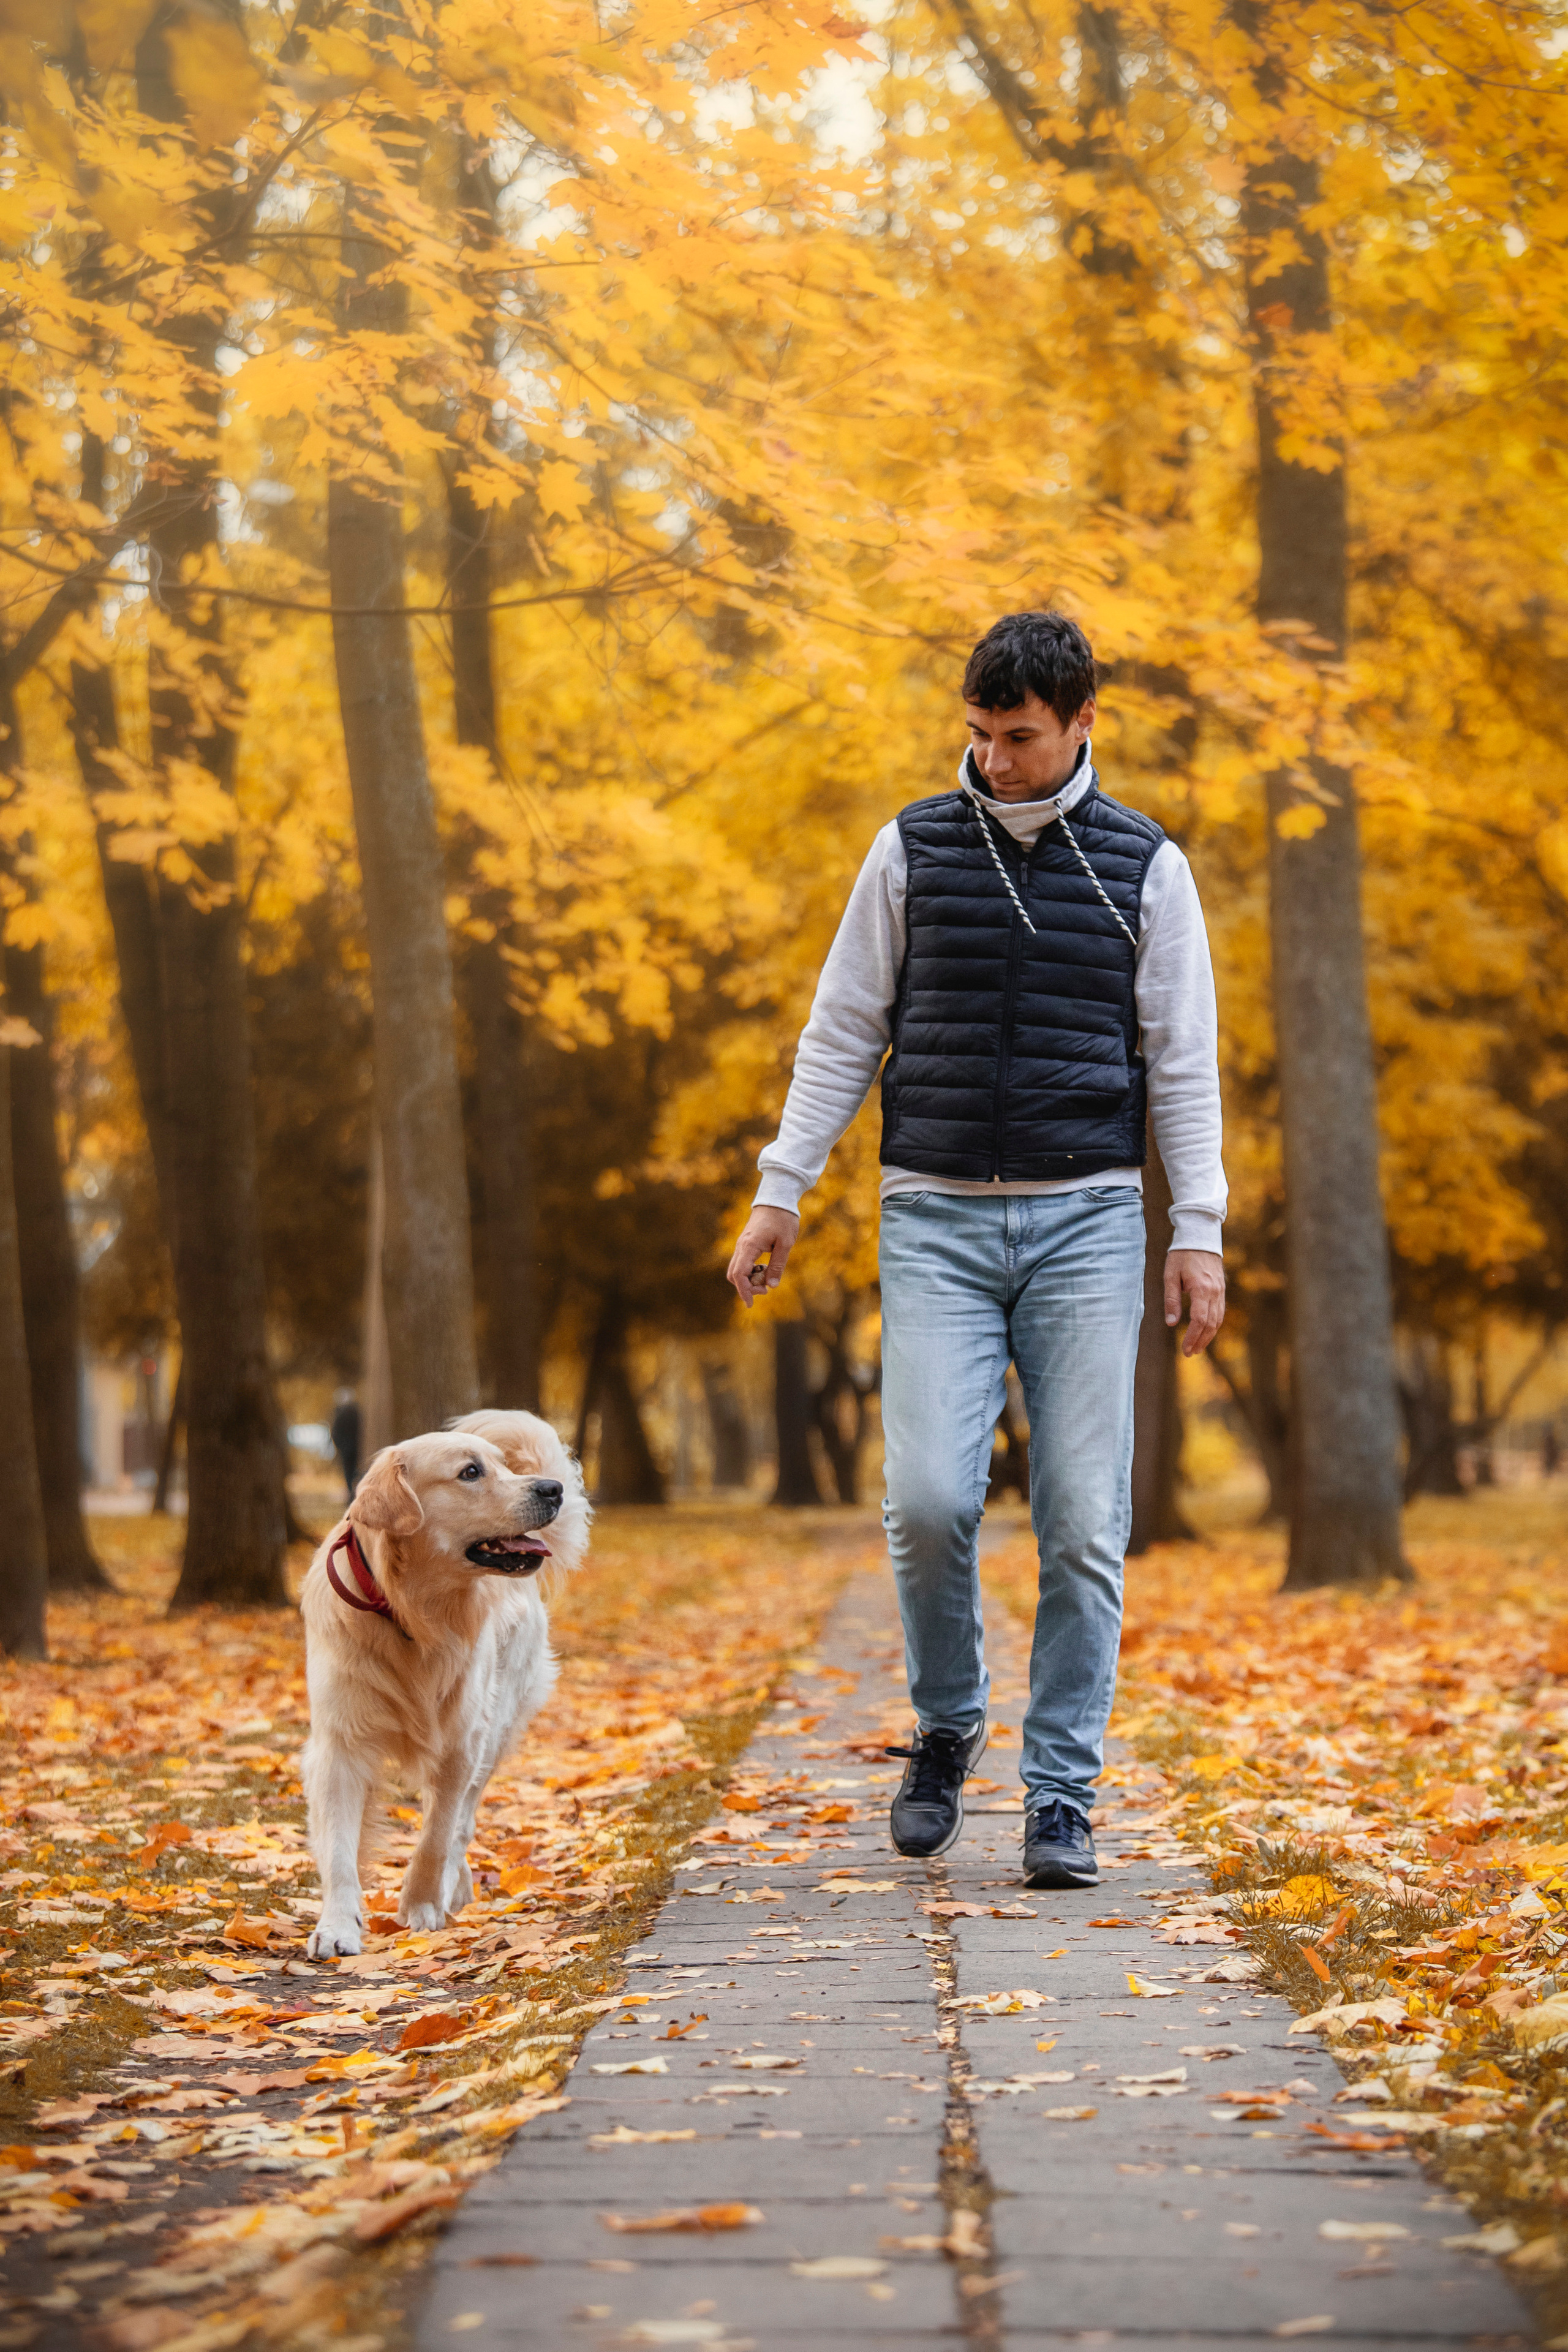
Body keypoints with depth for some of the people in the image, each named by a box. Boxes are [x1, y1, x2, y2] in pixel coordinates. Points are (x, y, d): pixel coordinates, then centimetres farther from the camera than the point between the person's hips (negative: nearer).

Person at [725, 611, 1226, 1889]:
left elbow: (1183, 1063, 5)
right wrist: (782, 1190, 4)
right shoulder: (914, 848, 7)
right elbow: (843, 1032, 9)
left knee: (1084, 1525, -4)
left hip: (1086, 1222, 0)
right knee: (929, 1499, -13)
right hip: (936, 1221, 0)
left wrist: (1200, 1233, -1)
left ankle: (1061, 1799, 5)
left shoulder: (1146, 867, 5)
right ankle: (947, 1727, 13)